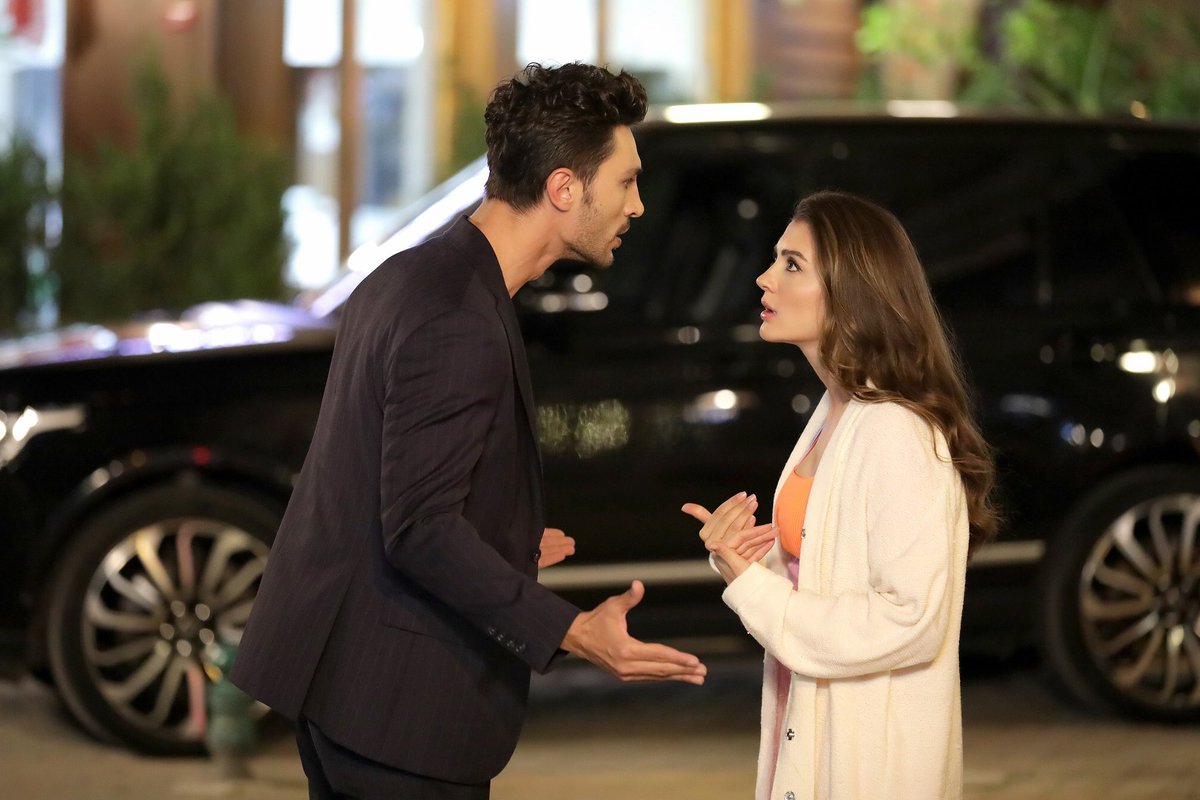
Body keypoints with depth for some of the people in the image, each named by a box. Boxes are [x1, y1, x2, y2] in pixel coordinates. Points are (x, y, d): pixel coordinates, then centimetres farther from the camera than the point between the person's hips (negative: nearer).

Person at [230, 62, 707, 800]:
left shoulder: (407, 276, 10)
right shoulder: (459, 325, -22)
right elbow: (419, 528, -25)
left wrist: (506, 545, 30)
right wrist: (573, 633, -31)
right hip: (397, 698, -10)